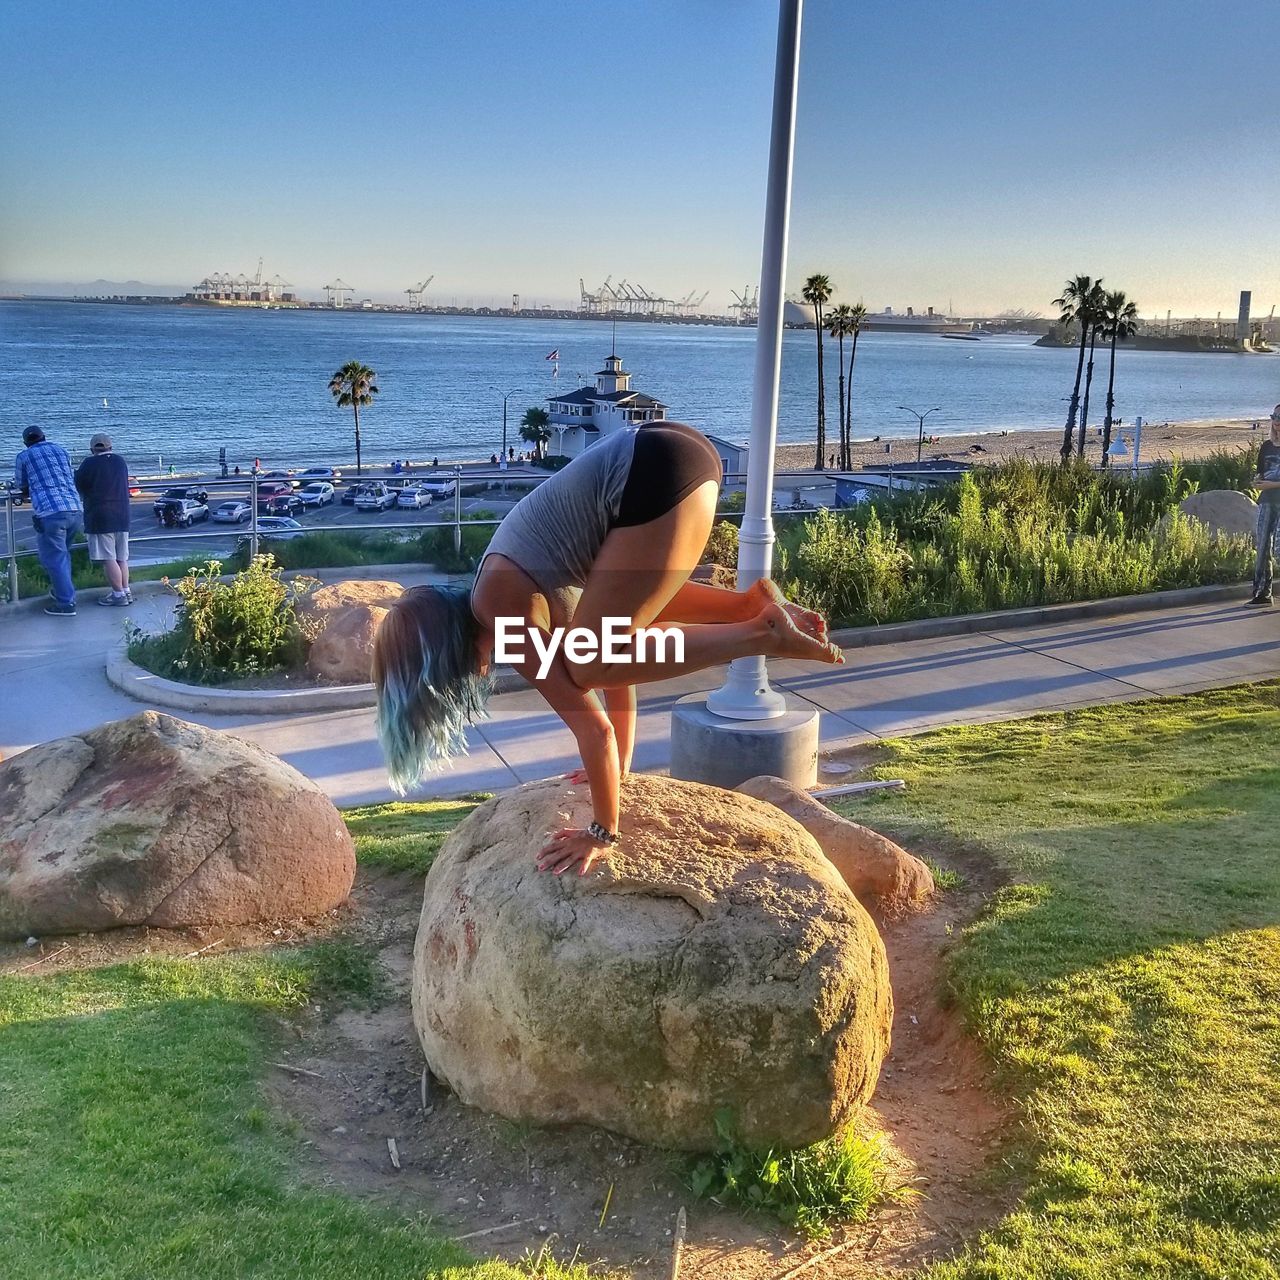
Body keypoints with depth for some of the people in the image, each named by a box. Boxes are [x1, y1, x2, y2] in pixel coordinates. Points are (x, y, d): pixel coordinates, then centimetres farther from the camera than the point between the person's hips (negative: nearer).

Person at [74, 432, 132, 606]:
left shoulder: (89, 464, -8)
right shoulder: (121, 462, 9)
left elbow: (78, 487, -1)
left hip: (99, 518, -6)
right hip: (122, 516, 6)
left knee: (108, 559, -4)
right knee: (122, 558, 14)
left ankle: (118, 594, -5)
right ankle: (126, 591, 14)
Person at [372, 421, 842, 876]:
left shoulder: (501, 614, -6)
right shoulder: (504, 594, 20)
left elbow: (594, 727, -7)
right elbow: (619, 653, 26)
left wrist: (603, 834, 2)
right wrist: (619, 767, 32)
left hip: (660, 473, -10)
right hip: (667, 456, 10)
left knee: (590, 663, -4)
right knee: (619, 622, 29)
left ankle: (763, 636, -4)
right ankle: (752, 603, 17)